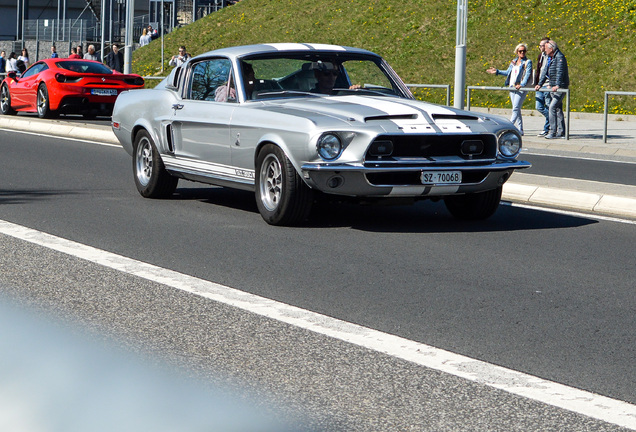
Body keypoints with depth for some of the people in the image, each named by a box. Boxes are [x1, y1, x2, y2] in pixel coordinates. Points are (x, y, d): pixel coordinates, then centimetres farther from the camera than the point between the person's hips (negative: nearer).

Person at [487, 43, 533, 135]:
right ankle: (520, 130, 11)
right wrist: (497, 71, 22)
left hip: (521, 88, -7)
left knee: (515, 109, -13)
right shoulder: (513, 61, 18)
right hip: (512, 87, 7)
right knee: (517, 109, 7)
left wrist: (522, 84, -26)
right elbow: (508, 72, 28)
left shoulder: (528, 62, -1)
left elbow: (528, 75, -13)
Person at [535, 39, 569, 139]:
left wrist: (557, 85, -35)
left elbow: (560, 72, -25)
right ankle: (561, 132, 16)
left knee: (552, 107, -16)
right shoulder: (550, 58, 15)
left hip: (561, 87, -10)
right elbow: (545, 71, 18)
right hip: (553, 87, 10)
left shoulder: (559, 57, -14)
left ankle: (552, 132, -17)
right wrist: (539, 84, 9)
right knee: (558, 109, 11)